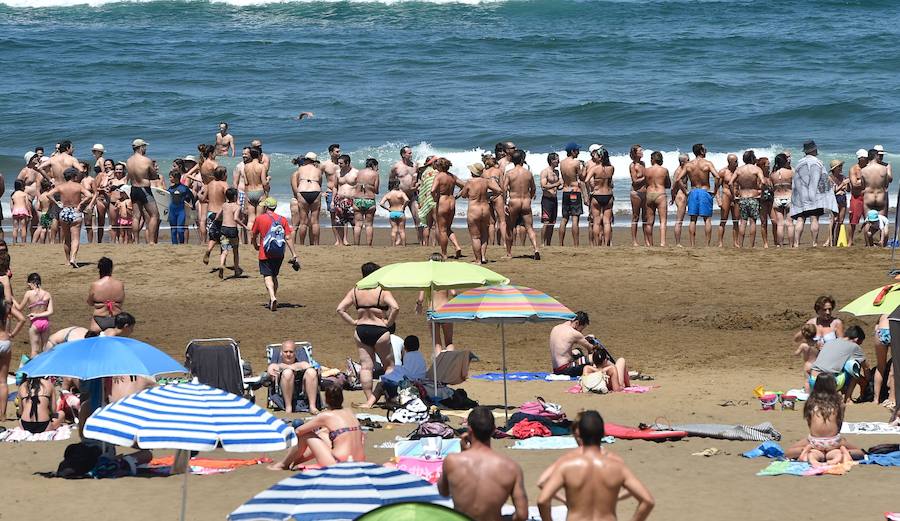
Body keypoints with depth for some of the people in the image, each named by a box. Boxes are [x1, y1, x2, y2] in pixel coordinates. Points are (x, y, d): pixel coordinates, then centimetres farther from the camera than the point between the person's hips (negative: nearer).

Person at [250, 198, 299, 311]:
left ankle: (273, 298, -27)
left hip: (265, 254, -4)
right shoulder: (282, 220, 4)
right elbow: (288, 238, -1)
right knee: (274, 276, 19)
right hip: (279, 254, 4)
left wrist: (256, 246, 30)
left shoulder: (259, 219, -2)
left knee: (268, 277, -6)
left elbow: (253, 236, 8)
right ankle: (273, 299, 21)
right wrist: (294, 255, 1)